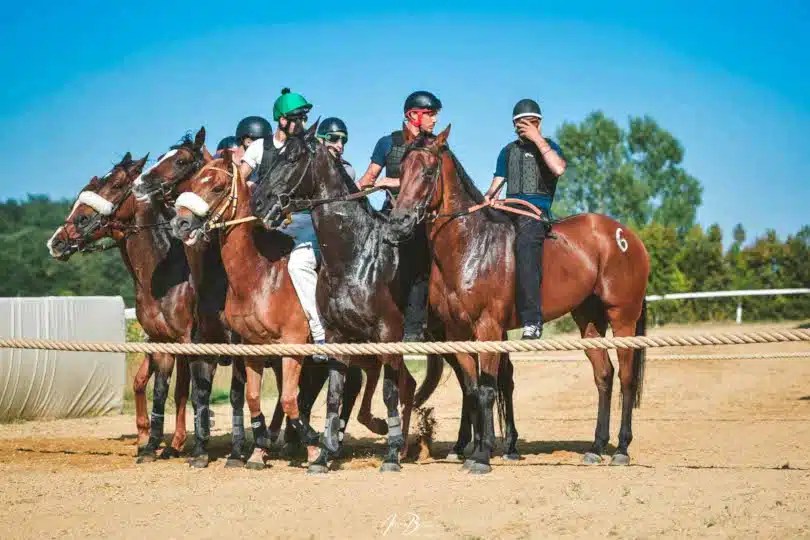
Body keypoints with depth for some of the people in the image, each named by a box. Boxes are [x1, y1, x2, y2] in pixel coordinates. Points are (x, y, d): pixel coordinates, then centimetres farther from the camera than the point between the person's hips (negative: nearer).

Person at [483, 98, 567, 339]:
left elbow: (558, 168, -14)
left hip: (537, 212, -6)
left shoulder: (548, 146, 8)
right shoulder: (508, 151, 23)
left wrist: (537, 138, -11)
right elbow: (497, 183, 21)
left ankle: (532, 322, -42)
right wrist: (488, 196, -3)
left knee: (525, 243, -36)